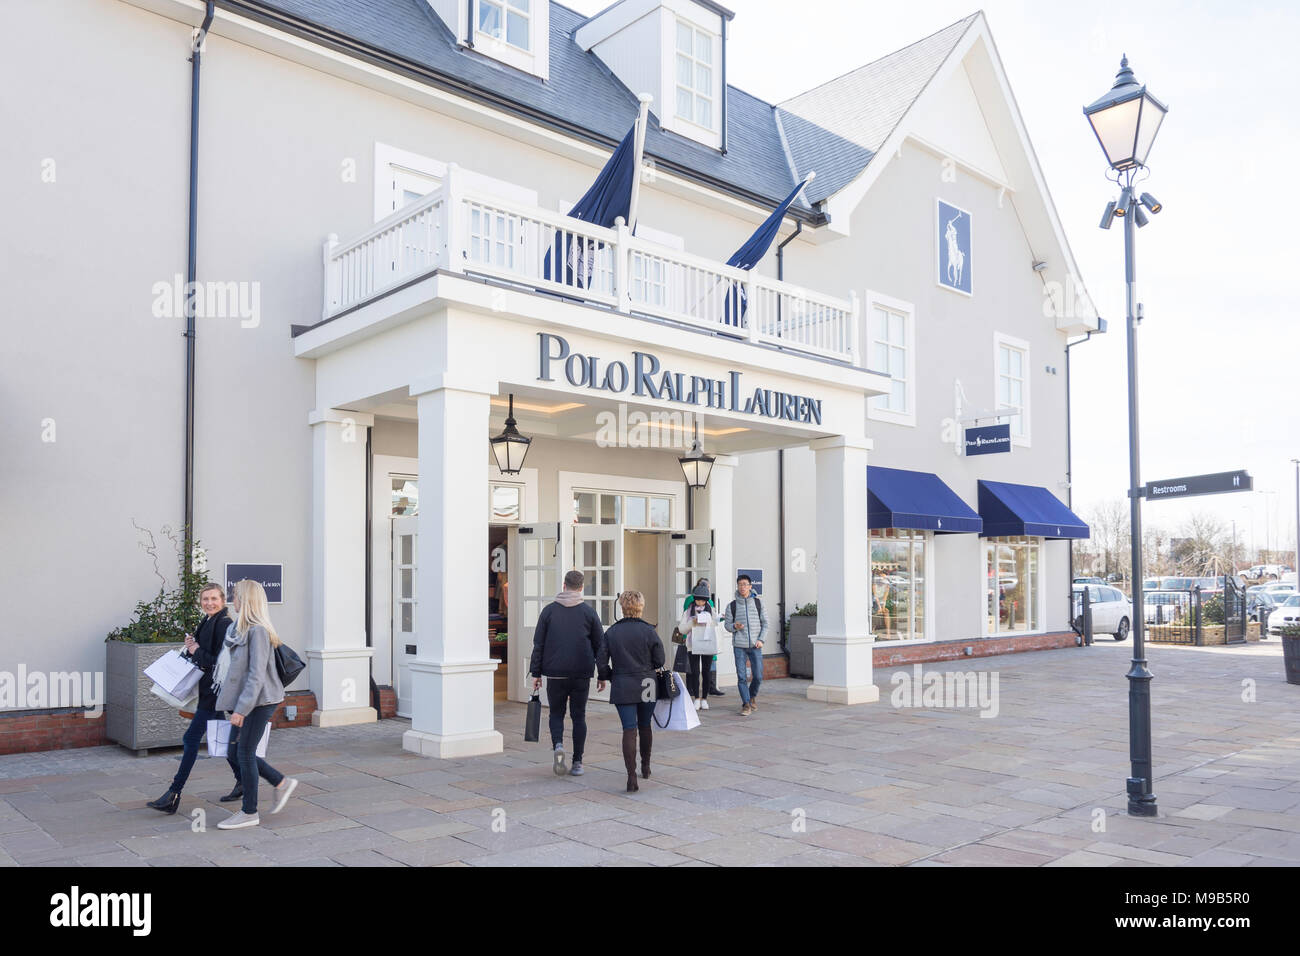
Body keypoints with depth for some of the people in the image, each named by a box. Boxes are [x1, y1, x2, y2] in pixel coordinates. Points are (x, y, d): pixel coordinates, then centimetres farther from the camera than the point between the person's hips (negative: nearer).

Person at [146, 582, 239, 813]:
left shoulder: (224, 624, -16)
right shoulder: (208, 622, 14)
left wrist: (197, 651, -13)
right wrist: (191, 646, 1)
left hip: (215, 689, -10)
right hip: (209, 689, 10)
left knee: (191, 738, -7)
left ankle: (174, 795, -2)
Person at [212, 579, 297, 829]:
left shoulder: (258, 631, -19)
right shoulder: (239, 628, 11)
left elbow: (256, 675, -23)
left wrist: (241, 709, -24)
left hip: (260, 699, -9)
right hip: (247, 699, 9)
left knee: (245, 752, -2)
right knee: (236, 749, 11)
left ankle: (249, 813, 11)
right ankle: (281, 783, 23)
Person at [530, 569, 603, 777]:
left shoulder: (549, 610, 2)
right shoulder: (589, 611, 2)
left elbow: (538, 644, 1)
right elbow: (599, 645, 4)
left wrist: (536, 673, 6)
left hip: (555, 674, 0)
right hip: (582, 674, 0)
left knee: (556, 713, 14)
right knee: (579, 715, 10)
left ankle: (558, 745, -12)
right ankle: (577, 762, 9)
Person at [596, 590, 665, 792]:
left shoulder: (610, 633, -3)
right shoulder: (649, 631, -7)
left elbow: (601, 661, -2)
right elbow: (659, 661, -4)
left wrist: (603, 677, 16)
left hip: (622, 687, 0)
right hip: (647, 687, 0)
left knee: (629, 729, -2)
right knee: (645, 726, 19)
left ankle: (631, 775, -14)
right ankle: (645, 766, 35)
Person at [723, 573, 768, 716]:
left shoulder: (758, 602, 5)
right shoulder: (732, 606, 3)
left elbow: (765, 623, 8)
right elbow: (727, 624, 9)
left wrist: (761, 639, -4)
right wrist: (734, 626, -13)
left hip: (755, 646, 0)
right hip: (739, 646, 0)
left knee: (758, 676, 0)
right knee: (741, 677, -3)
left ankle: (753, 695, 29)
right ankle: (746, 704, 8)